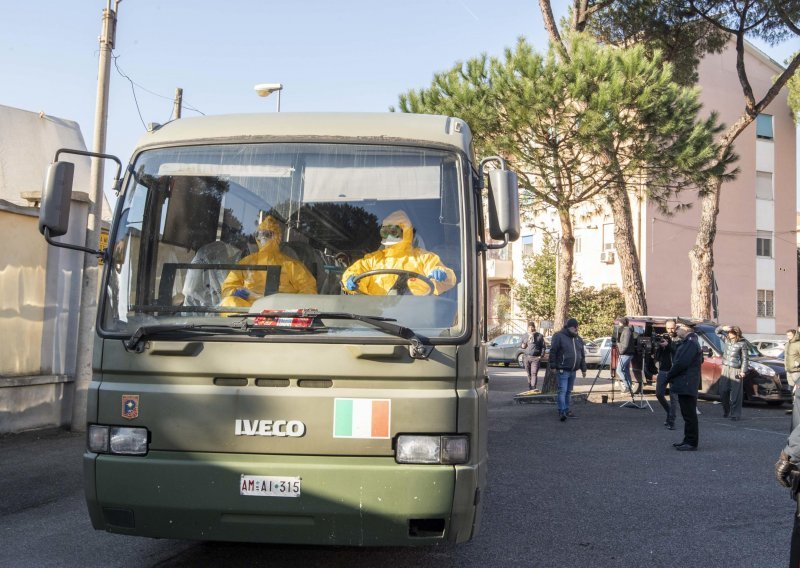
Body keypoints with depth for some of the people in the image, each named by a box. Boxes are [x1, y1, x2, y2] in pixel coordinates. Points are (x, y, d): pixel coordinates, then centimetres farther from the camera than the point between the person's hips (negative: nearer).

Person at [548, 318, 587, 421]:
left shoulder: (578, 339, 15)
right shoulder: (559, 336, -6)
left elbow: (582, 355, 21)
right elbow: (553, 352, -8)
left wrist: (583, 369, 19)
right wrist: (553, 365, -12)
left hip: (573, 370, 7)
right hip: (563, 370, -7)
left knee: (569, 391, 12)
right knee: (562, 391, -12)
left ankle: (566, 410, 19)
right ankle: (562, 412, -15)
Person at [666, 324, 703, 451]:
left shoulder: (691, 343, -17)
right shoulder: (686, 342, 17)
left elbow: (682, 363, -23)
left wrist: (669, 375, -12)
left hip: (687, 385, -11)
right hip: (684, 384, 11)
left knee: (689, 415, -5)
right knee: (687, 414, 15)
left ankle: (691, 443, -1)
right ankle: (688, 440, 22)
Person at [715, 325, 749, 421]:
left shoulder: (742, 343, -6)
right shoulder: (726, 340, 7)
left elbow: (745, 358, -4)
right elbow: (717, 331, 10)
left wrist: (743, 371, -10)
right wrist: (723, 328, -10)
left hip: (736, 370, -5)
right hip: (725, 368, 5)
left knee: (735, 394, -4)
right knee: (723, 392, 5)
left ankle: (735, 414, 1)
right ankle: (725, 411, 21)